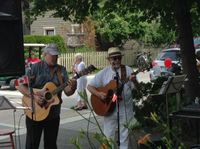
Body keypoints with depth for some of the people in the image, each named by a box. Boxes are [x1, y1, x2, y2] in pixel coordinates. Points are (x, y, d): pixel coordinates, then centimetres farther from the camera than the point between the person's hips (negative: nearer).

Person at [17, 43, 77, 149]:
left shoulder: (61, 70, 3)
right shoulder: (36, 67, -7)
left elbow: (67, 92, -2)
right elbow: (21, 86, -10)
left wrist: (72, 88, -24)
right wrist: (33, 96, -24)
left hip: (53, 114, 4)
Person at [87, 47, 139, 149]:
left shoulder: (128, 70, -2)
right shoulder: (104, 73, 1)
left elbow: (136, 88, -4)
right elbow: (90, 86, 2)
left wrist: (134, 81, -26)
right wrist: (98, 94, -15)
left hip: (125, 109, -1)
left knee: (124, 136, 9)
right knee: (108, 136, 8)